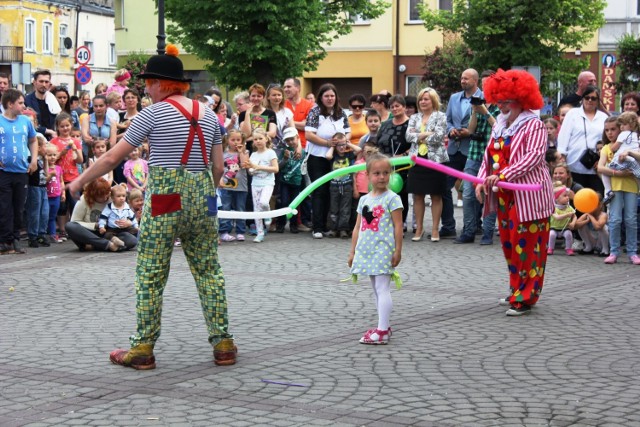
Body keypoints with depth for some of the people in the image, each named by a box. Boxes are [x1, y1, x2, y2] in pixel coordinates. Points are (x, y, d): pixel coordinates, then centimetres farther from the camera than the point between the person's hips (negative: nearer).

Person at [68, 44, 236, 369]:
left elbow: (112, 157, -3)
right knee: (209, 272, 10)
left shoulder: (154, 113, -5)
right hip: (201, 196, 5)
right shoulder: (208, 115, 11)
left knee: (150, 276, 2)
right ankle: (223, 344, 11)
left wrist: (79, 182, 8)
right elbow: (218, 167, 11)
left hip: (164, 196, -5)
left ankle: (143, 349, 6)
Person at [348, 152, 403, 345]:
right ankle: (384, 327, 20)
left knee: (382, 289, -10)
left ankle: (382, 331, -11)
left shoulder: (392, 198, -7)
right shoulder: (364, 199, 11)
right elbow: (358, 227, 14)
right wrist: (353, 251, 12)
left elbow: (398, 226, -9)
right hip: (367, 250, 7)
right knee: (377, 290, 12)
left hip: (383, 249, -7)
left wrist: (398, 250, -12)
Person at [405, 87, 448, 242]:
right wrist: (426, 134, -12)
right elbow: (408, 136, -1)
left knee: (436, 196, 2)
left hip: (435, 159, -4)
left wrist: (419, 136, -6)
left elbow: (438, 136, -14)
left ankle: (435, 229, 7)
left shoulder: (440, 116, -1)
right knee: (418, 195, 6)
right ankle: (419, 228, 15)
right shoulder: (414, 118, 13)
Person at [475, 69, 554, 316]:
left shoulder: (533, 125, -10)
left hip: (528, 196, -8)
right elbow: (489, 155, 16)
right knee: (509, 244, 13)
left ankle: (525, 298, 1)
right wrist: (482, 180, 0)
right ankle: (517, 290, 26)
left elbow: (534, 156, -20)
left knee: (526, 246, -5)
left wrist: (503, 175, -26)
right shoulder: (500, 125, 14)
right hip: (504, 196, 8)